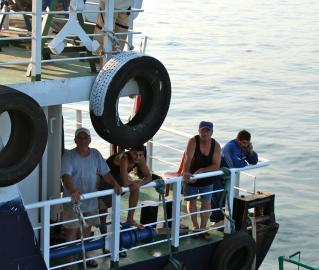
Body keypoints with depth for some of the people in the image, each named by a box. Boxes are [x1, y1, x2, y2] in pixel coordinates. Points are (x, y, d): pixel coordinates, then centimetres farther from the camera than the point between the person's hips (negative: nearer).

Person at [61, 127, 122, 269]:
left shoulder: (96, 154, 2)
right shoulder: (69, 156, -14)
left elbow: (105, 172, 3)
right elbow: (66, 175, -26)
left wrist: (115, 184, -14)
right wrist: (72, 190, -43)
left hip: (91, 201, 5)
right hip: (73, 203, -5)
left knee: (87, 230, 18)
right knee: (72, 232, 0)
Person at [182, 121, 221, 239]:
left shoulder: (216, 145, -14)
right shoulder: (193, 141, -22)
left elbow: (216, 165, -18)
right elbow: (188, 158, -37)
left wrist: (201, 170, -30)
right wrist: (186, 172, -53)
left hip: (207, 179, 2)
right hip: (191, 177, -1)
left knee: (206, 203, 6)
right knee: (191, 201, 12)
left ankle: (203, 228, 20)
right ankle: (195, 227, 30)